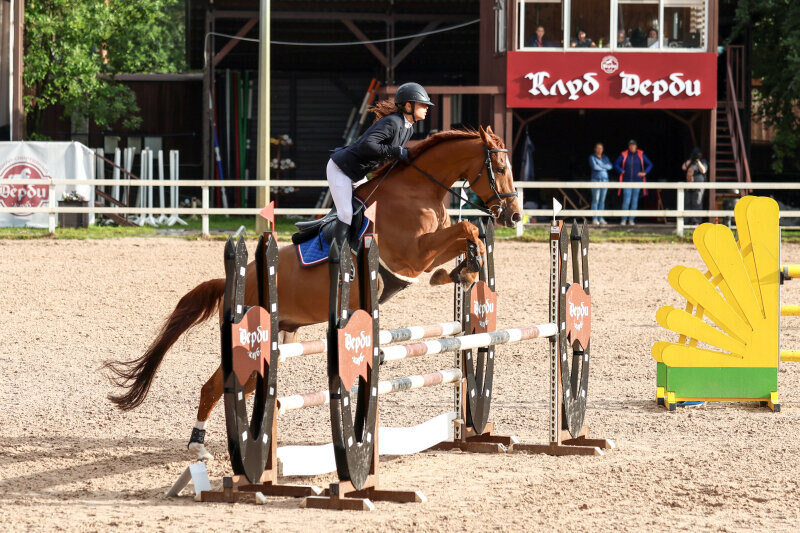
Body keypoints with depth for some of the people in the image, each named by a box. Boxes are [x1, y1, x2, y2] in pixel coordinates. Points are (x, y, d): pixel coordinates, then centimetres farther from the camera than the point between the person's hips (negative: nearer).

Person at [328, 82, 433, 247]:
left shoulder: (409, 129, 4)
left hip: (358, 174, 10)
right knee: (346, 213, -17)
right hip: (340, 169, -10)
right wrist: (396, 152, -32)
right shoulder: (392, 123, -26)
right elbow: (366, 145, -36)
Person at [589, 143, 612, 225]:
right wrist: (605, 168, -8)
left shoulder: (605, 157, 12)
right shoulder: (592, 157, -4)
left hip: (604, 181, 5)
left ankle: (600, 218, 7)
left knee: (602, 200, 4)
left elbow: (610, 166, -3)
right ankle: (594, 219, -6)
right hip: (596, 180, -5)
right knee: (595, 200, -8)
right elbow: (594, 167, -20)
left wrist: (600, 166, -14)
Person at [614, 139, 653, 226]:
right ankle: (624, 219, -2)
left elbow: (650, 165, 11)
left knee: (634, 201, 2)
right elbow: (616, 164, 11)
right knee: (626, 201, -10)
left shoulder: (640, 155, 4)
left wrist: (644, 173, -2)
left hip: (637, 181, 2)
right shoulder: (624, 155, 0)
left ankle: (631, 220, 8)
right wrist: (621, 171, -2)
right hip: (627, 181, -2)